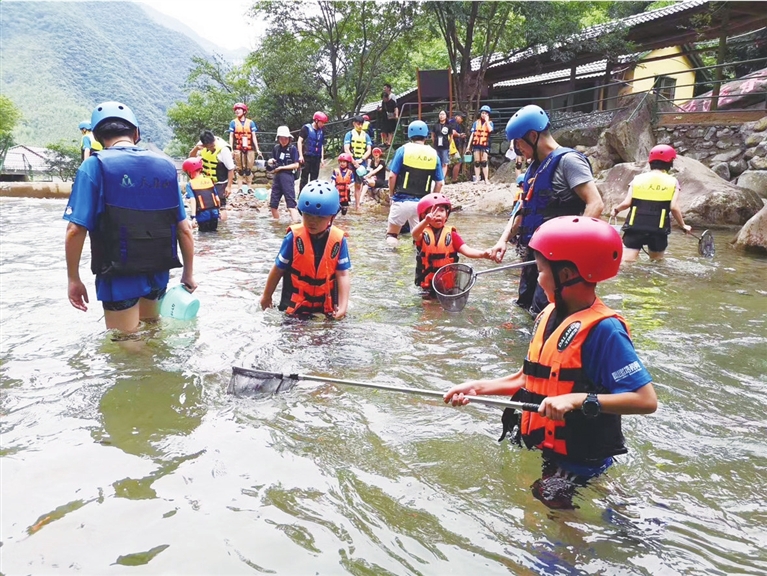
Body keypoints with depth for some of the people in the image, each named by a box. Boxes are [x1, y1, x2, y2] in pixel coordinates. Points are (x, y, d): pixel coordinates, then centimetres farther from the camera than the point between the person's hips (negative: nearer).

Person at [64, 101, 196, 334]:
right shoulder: (166, 166, 4)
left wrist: (73, 278, -3)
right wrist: (188, 273, 13)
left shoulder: (95, 166, -8)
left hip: (120, 277, -4)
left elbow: (76, 230, -15)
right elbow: (184, 229, 3)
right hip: (159, 274, 5)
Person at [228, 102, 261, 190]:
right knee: (240, 169, 3)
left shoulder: (250, 122, 6)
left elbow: (253, 136, 5)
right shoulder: (233, 122, 6)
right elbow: (231, 136, 5)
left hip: (250, 149, 0)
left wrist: (257, 149, -2)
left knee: (249, 169, 4)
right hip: (238, 149, 0)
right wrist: (231, 149, -4)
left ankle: (249, 188, 13)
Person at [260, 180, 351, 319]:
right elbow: (278, 269, -4)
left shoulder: (338, 240, -11)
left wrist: (343, 305, -18)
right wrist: (267, 296, 6)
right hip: (295, 305, -1)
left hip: (327, 306, 1)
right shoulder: (294, 237, -15)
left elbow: (343, 274, -10)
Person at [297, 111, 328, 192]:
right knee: (304, 178, -3)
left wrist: (322, 158, 12)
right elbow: (300, 141, -6)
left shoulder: (321, 131, 12)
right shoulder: (306, 128, -4)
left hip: (316, 158, 5)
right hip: (306, 157, -5)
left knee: (314, 178, 7)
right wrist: (300, 155, -13)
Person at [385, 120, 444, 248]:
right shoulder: (434, 154, 6)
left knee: (391, 233, 14)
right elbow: (439, 183, 7)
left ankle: (392, 237, -11)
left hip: (402, 200, -2)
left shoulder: (403, 150, -2)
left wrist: (392, 194, 10)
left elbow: (392, 176, -4)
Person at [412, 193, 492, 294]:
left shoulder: (450, 233, 1)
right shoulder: (423, 232, -4)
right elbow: (414, 234, -28)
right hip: (427, 281, -1)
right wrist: (426, 221, -50)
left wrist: (483, 254, -29)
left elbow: (466, 250, -8)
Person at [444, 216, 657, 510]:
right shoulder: (549, 315, 3)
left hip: (576, 464, -8)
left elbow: (646, 400, -23)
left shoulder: (603, 329, -21)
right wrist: (480, 387, 3)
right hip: (538, 449, 8)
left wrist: (577, 400, -31)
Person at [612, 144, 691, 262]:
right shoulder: (672, 181, 4)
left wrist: (616, 209, 21)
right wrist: (683, 225, 11)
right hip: (658, 229, 0)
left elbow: (627, 203, -1)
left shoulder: (638, 178, 7)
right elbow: (674, 208, -5)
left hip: (634, 227, 1)